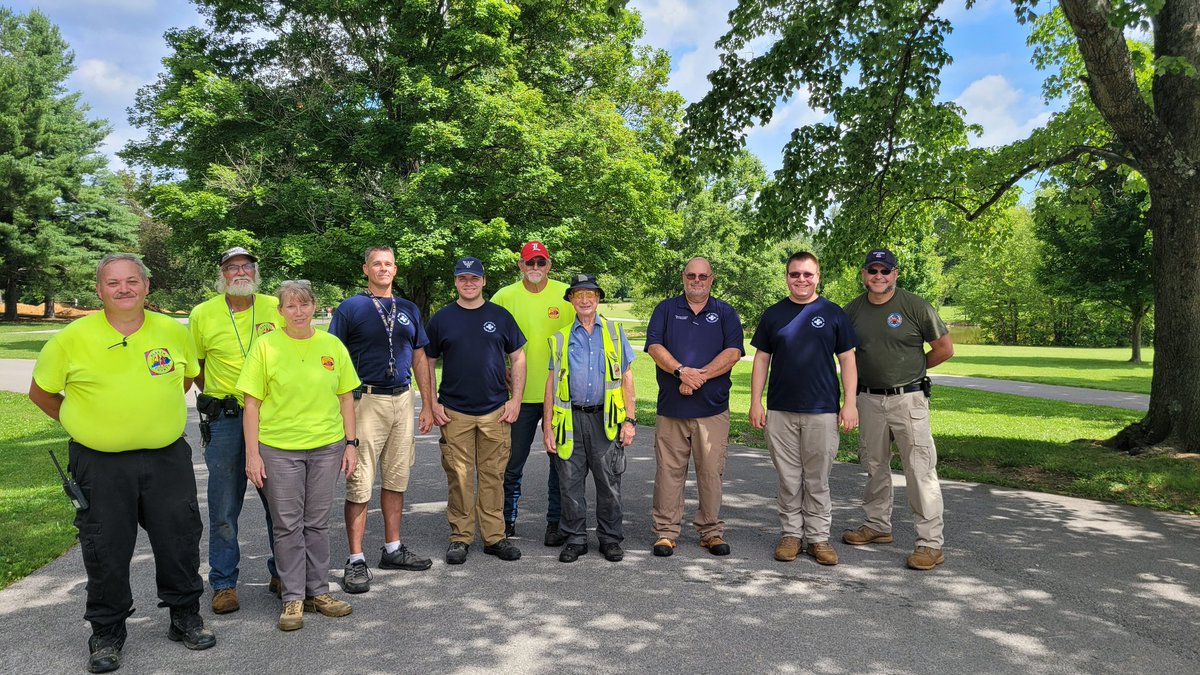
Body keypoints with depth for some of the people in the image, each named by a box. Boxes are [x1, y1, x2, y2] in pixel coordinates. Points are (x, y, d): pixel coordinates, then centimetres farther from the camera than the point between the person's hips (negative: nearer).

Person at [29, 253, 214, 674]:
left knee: (180, 540, 9)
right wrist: (83, 422, 6)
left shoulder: (173, 331, 0)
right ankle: (106, 634, 25)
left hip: (168, 458, 2)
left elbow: (189, 375, 20)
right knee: (106, 550, 6)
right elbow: (41, 392, 6)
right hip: (100, 463, -2)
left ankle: (186, 618, 27)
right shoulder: (72, 339, -7)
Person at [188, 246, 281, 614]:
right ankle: (224, 583, 19)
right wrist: (217, 398, 8)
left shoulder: (275, 308, 0)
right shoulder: (203, 314, -1)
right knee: (224, 508, 5)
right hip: (225, 420, -1)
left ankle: (281, 574, 26)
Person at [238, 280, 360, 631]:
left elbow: (346, 397, 8)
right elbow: (252, 403, -4)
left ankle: (318, 591, 24)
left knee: (317, 523, 12)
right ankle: (293, 598, 18)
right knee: (287, 525, 6)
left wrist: (351, 443, 4)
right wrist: (252, 453, -7)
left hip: (327, 446, 2)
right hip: (278, 448, -2)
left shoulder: (333, 345, 3)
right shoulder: (266, 345, -4)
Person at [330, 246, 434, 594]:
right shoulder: (350, 308, 1)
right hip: (365, 401, -5)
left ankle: (393, 549, 23)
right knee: (360, 483, -5)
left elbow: (420, 358, 18)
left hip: (402, 399, 5)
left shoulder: (409, 310, 14)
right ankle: (356, 560, 2)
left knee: (396, 478, 12)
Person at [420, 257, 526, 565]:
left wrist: (516, 399, 1)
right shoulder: (442, 319, 6)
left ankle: (494, 537, 15)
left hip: (496, 411, 1)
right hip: (454, 412, 0)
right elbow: (428, 363, 10)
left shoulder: (500, 316, 6)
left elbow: (518, 358, 10)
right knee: (459, 477, 3)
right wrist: (431, 404, 1)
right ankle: (460, 537, 15)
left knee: (493, 476, 5)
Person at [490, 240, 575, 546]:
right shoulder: (505, 296, 1)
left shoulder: (566, 295, 1)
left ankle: (555, 522, 21)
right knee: (512, 461, 8)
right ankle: (508, 520, 25)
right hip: (521, 393, 0)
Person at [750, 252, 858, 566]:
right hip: (780, 411, 1)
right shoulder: (773, 314, 8)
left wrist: (850, 403, -3)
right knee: (789, 478, 8)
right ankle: (791, 533, 19)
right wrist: (756, 402, 2)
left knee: (818, 480, 5)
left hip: (822, 411, -1)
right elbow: (761, 359, 9)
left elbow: (847, 360, 4)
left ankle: (818, 537, 15)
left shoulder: (833, 314, 4)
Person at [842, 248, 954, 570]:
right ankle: (878, 526, 31)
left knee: (920, 469, -5)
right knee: (874, 466, 16)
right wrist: (856, 381, 7)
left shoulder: (915, 306, -6)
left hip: (908, 399, -4)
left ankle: (931, 542, 0)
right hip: (869, 399, 5)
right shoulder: (852, 310, 5)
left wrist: (912, 369, 4)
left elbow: (945, 348, 0)